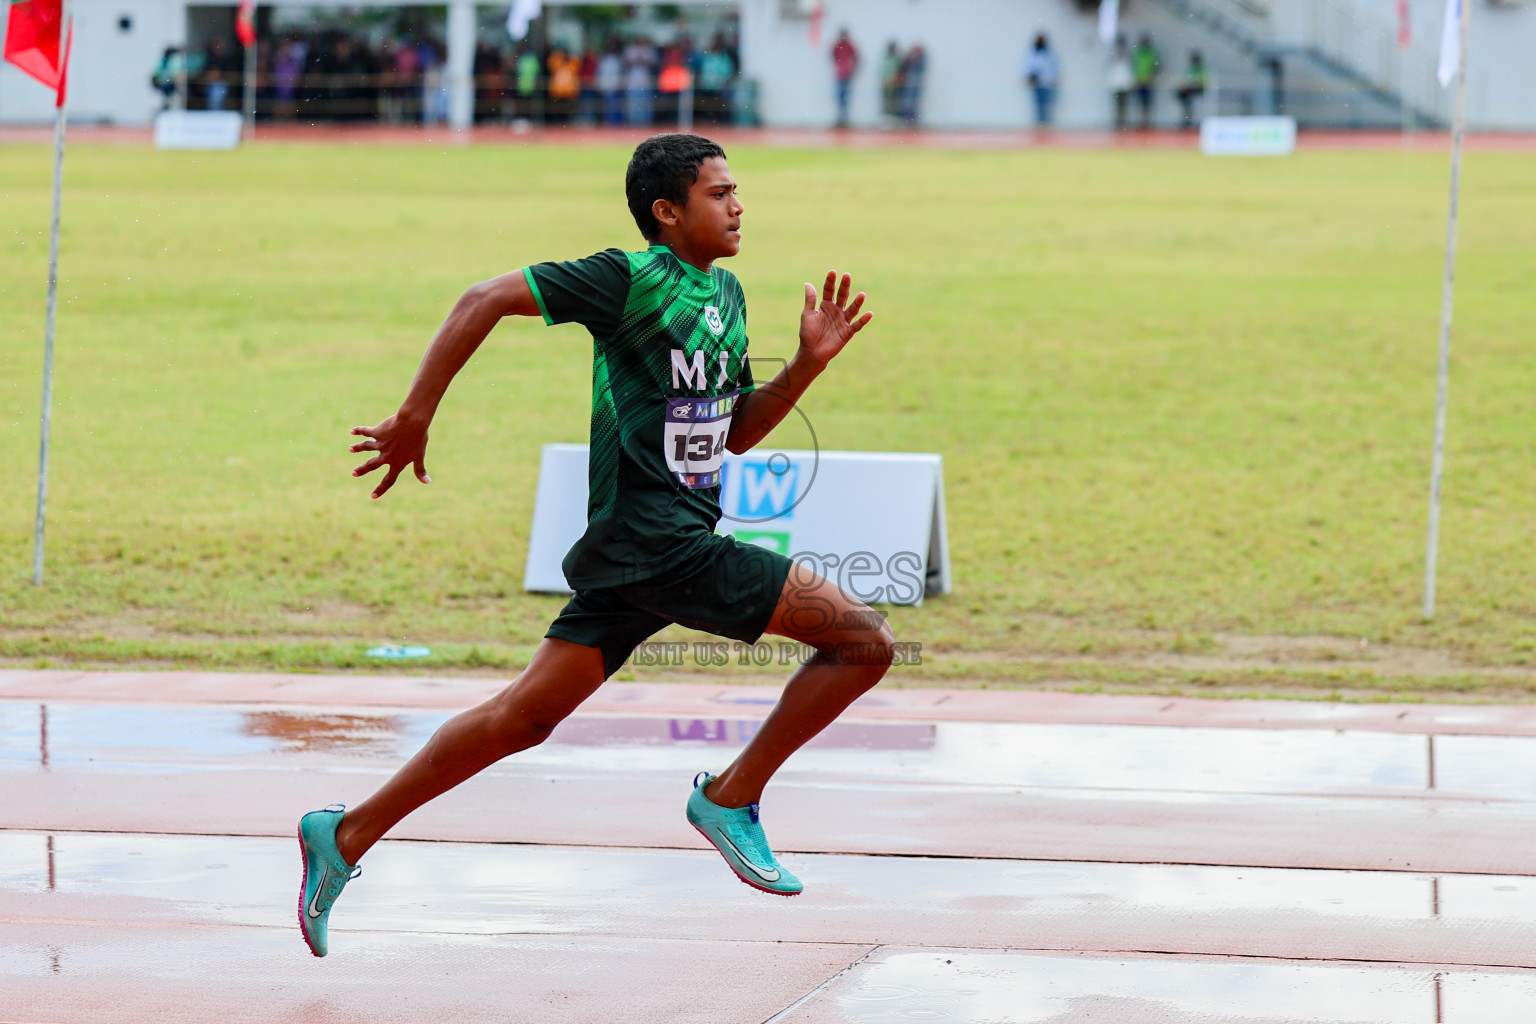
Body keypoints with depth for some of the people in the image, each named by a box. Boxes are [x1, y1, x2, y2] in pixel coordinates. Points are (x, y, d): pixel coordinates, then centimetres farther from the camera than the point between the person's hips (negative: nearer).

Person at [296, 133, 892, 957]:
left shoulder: (726, 295, 17)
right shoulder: (633, 279, -11)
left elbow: (737, 431, 23)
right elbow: (485, 300, -13)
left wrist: (808, 364, 9)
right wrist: (415, 417, -14)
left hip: (636, 551, 9)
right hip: (655, 542, -9)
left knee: (527, 716, 10)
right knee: (863, 640, -10)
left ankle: (347, 835, 14)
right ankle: (731, 798, 2)